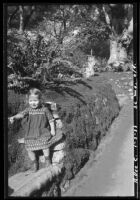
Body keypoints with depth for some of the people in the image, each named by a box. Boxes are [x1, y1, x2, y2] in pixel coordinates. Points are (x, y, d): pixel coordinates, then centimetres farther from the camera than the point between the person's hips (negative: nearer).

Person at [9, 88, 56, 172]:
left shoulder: (44, 109, -5)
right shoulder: (29, 110, 0)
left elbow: (51, 119, 1)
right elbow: (22, 114, -17)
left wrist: (52, 129, -3)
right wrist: (14, 117, -37)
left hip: (43, 132, -3)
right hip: (31, 133, 3)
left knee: (44, 145, -19)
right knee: (30, 149, 0)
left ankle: (48, 161, 6)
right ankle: (35, 163, 24)